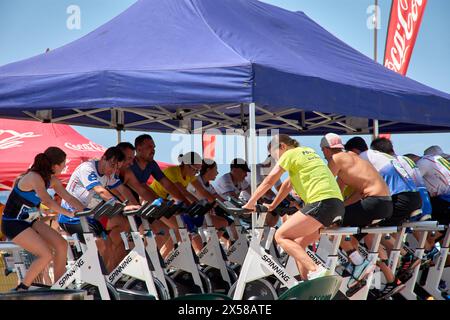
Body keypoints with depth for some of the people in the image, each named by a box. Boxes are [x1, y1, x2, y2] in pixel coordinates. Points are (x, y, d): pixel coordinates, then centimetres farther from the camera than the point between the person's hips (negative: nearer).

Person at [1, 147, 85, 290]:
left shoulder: (51, 179, 3)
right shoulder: (34, 177, -24)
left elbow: (68, 198, 3)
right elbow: (47, 202, -36)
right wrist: (69, 213, -40)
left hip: (30, 221, 9)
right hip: (13, 223, -9)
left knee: (61, 244, -4)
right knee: (46, 255, -20)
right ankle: (21, 290, -7)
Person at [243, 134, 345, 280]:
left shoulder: (290, 154, 4)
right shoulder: (308, 152, 28)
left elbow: (269, 181, 4)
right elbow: (289, 184, 35)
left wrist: (249, 204, 12)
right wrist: (272, 206, 40)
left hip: (321, 202, -9)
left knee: (281, 236, -6)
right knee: (298, 245, 16)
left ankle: (316, 271, -22)